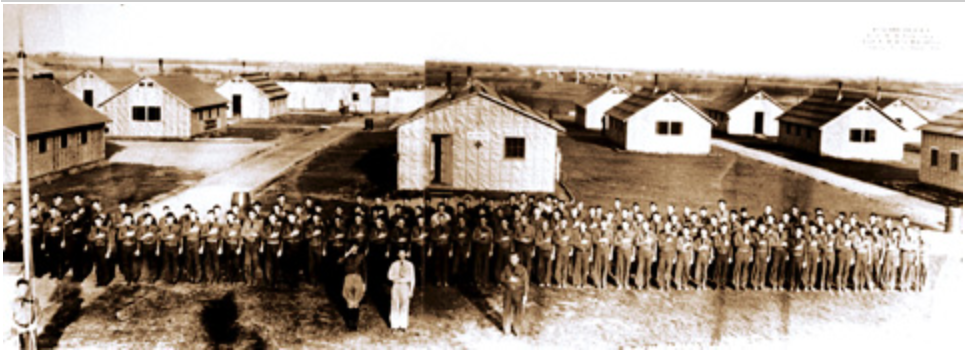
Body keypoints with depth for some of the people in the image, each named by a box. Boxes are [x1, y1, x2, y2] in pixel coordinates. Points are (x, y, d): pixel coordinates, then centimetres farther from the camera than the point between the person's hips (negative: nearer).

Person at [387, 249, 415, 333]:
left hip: (405, 287, -1)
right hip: (396, 286, 1)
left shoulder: (409, 265, 1)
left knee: (404, 306, -2)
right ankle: (395, 325, 4)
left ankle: (403, 325, 3)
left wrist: (411, 290, -3)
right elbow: (389, 276, 5)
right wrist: (397, 277, -14)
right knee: (395, 305, -1)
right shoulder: (394, 264, 4)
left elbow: (412, 278, 2)